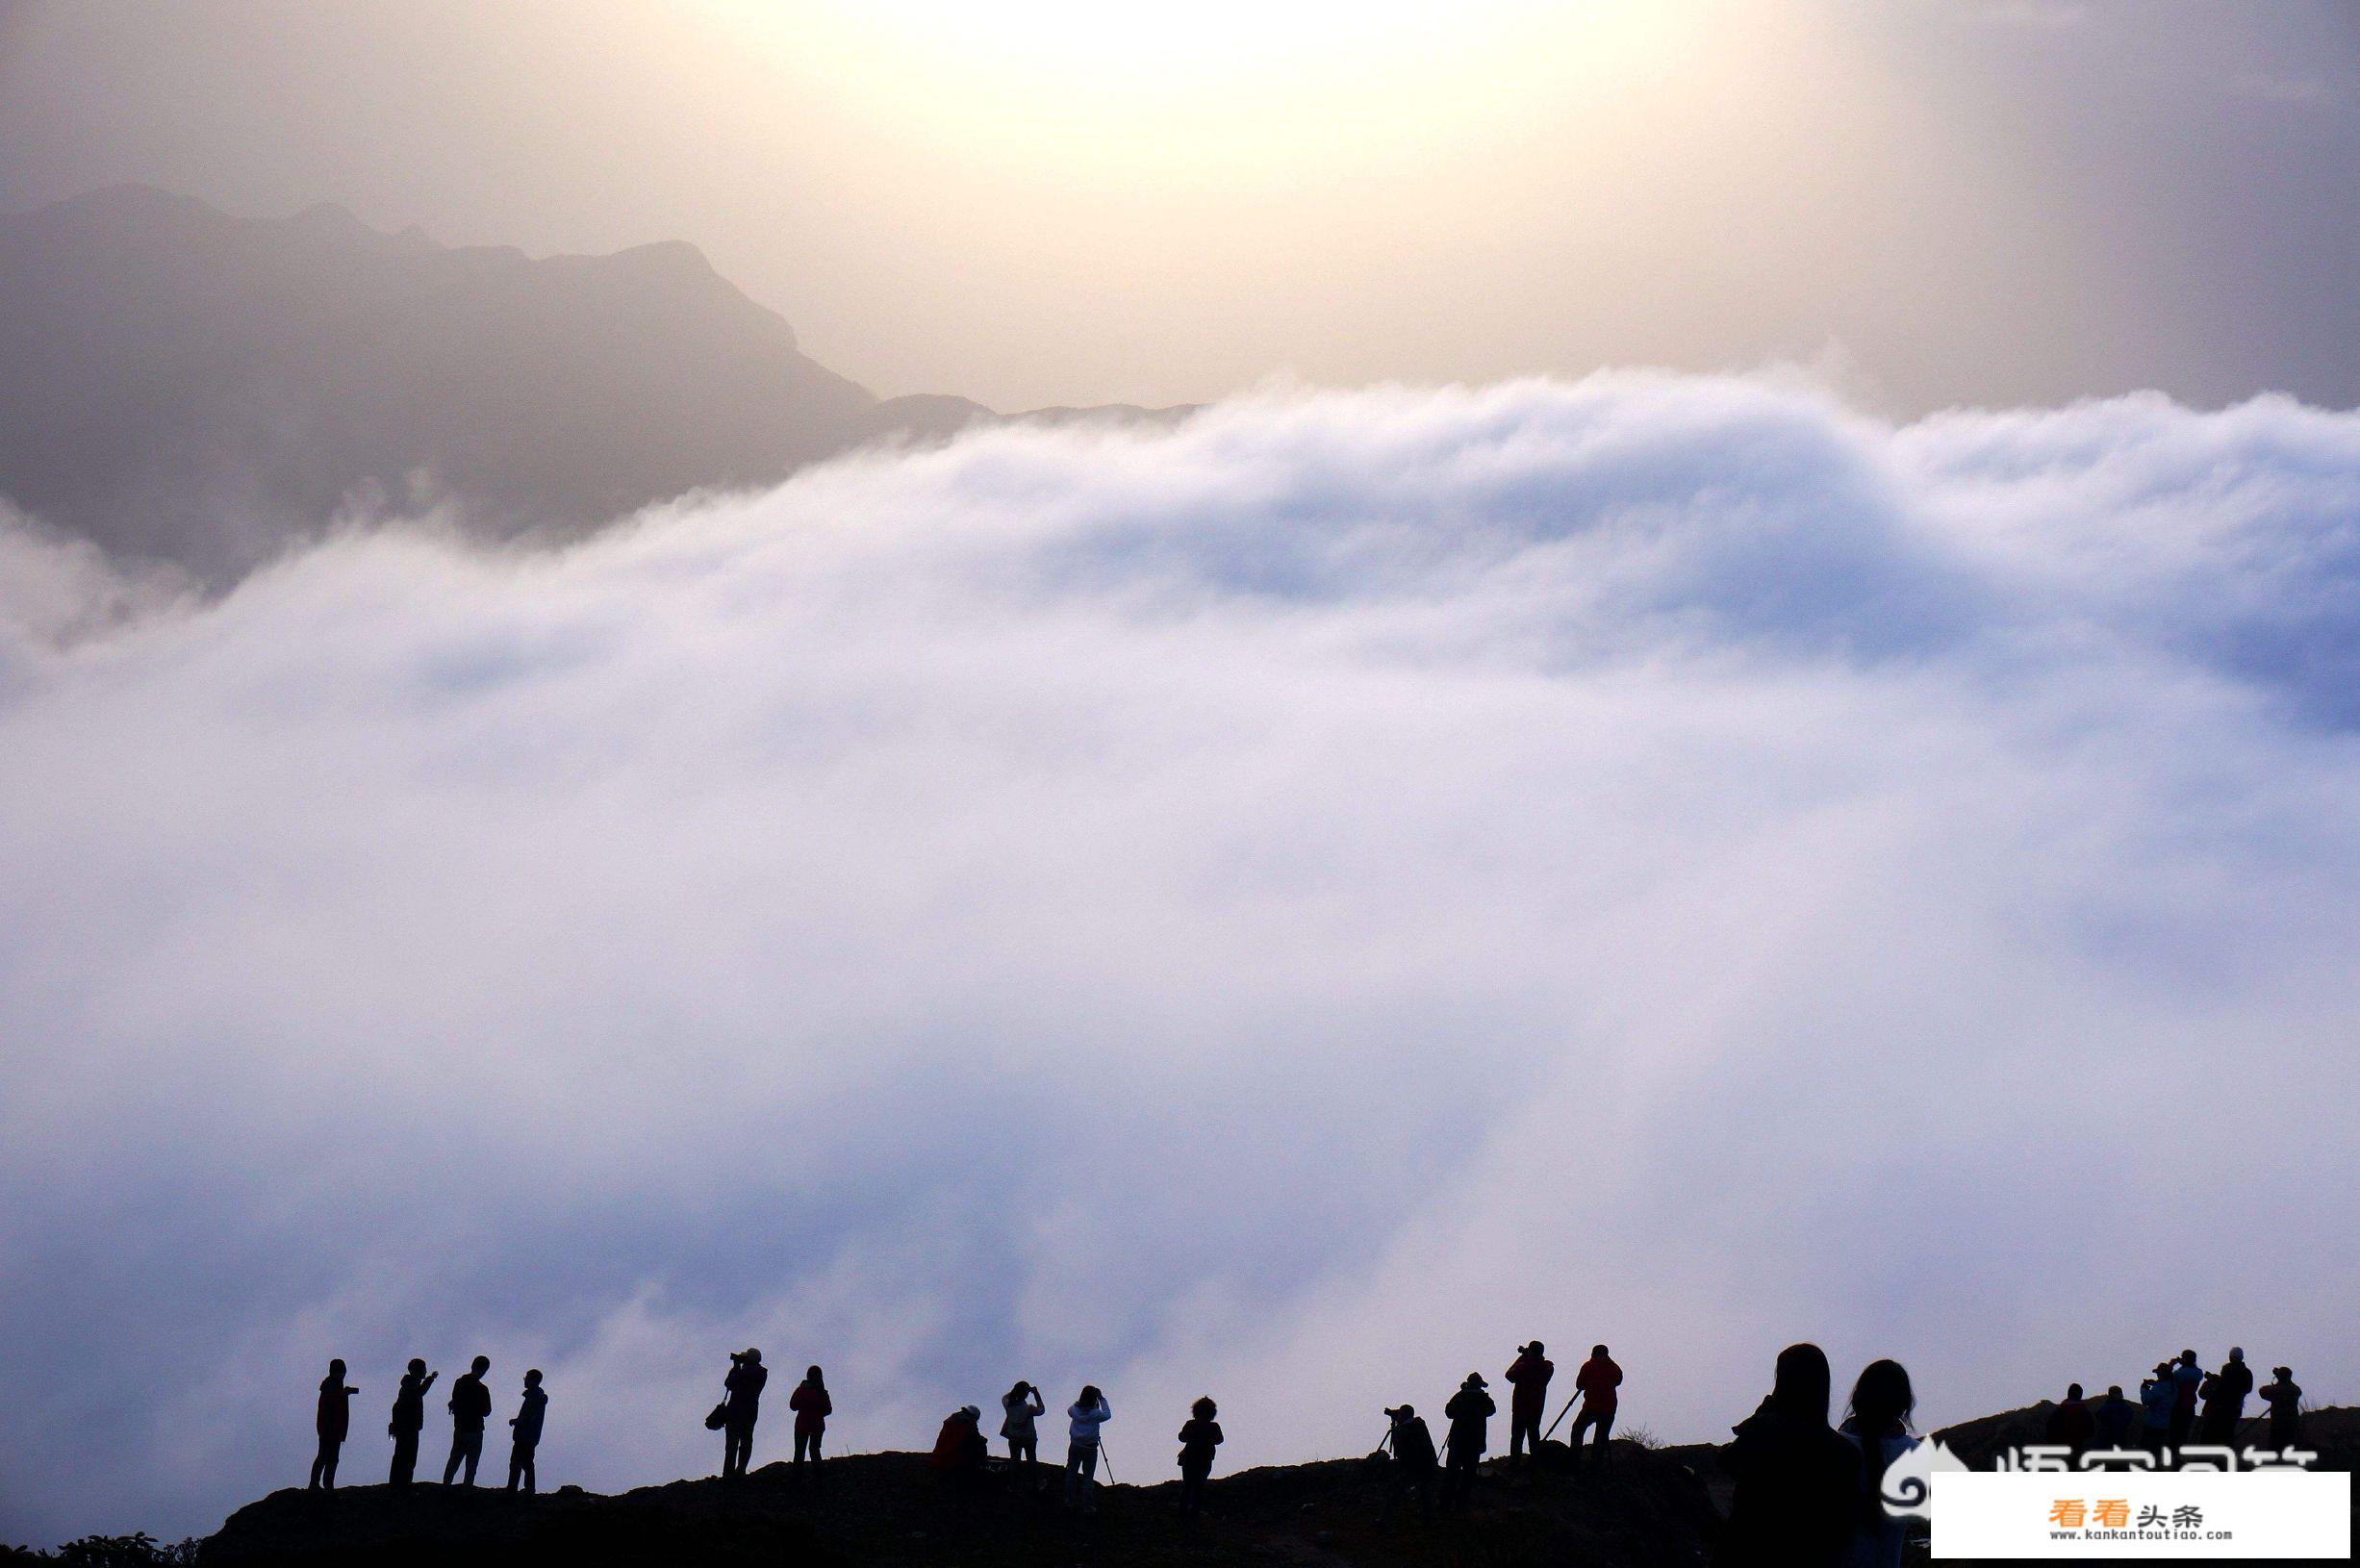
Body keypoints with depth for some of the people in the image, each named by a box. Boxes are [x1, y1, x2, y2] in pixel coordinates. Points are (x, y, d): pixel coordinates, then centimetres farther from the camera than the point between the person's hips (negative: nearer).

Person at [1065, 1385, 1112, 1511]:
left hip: (1074, 1446, 4)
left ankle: (1069, 1501, 27)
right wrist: (1102, 1399, -1)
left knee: (1071, 1472, 18)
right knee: (1088, 1477, 5)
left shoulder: (1074, 1409, -11)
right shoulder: (1095, 1413, -20)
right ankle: (1087, 1506, 10)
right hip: (1090, 1448, -3)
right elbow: (1107, 1415, -3)